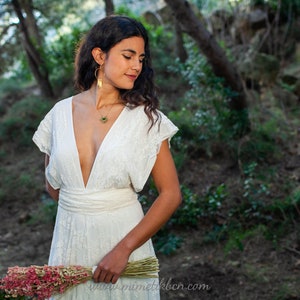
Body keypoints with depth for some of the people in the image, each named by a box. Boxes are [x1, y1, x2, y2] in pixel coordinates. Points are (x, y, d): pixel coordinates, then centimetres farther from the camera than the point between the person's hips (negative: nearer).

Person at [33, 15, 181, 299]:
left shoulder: (146, 118, -7)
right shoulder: (60, 113, 0)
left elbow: (171, 194, -11)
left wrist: (124, 249, -18)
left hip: (124, 241, -2)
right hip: (69, 243, 2)